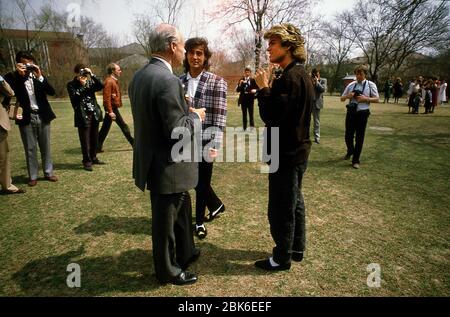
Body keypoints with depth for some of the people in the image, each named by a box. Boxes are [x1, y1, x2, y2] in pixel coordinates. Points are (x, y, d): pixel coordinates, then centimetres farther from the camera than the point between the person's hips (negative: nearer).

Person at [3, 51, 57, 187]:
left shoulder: (38, 74, 6)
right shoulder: (12, 77, -2)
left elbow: (52, 92, -4)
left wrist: (40, 77, -15)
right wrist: (20, 75, -19)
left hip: (42, 116, 2)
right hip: (26, 117, -2)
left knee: (46, 147, 10)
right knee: (30, 149, 4)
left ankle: (49, 172, 20)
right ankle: (33, 176, 13)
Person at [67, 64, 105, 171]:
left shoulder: (90, 82, 12)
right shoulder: (71, 85, 1)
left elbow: (101, 86, -4)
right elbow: (74, 97, -13)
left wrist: (92, 75, -9)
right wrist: (82, 85, -11)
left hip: (94, 114, 5)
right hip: (83, 115, -4)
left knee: (94, 138, 11)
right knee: (85, 139, -3)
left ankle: (93, 158, 24)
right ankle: (87, 161, 5)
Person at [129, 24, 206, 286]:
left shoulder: (139, 76, 6)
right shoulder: (168, 80, -24)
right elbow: (176, 131, -25)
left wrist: (186, 112, 13)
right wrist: (195, 116, -6)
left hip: (152, 161, 9)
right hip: (167, 166, -9)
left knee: (181, 210, 25)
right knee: (166, 219, 10)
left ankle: (185, 252, 45)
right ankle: (168, 271, 33)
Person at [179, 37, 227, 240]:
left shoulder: (217, 82, -5)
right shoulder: (179, 81, 6)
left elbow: (220, 116, -10)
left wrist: (215, 144, -16)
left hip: (205, 140, -4)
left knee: (202, 181, 7)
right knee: (194, 179, 16)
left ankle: (199, 221, 28)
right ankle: (216, 205, 43)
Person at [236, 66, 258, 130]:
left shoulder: (253, 80, 2)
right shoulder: (241, 80, 8)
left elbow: (257, 88, 2)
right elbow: (237, 90, 1)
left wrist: (255, 90, -19)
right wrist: (240, 84, -14)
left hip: (250, 100, -2)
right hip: (243, 100, 2)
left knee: (251, 115, -2)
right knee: (244, 115, 5)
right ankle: (244, 128, 10)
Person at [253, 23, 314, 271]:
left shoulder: (290, 77, -20)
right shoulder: (301, 75, 12)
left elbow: (271, 116, -25)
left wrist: (263, 88, -13)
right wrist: (269, 89, 4)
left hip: (286, 154, -11)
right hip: (297, 150, 11)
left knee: (280, 208, 3)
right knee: (294, 201, 20)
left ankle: (282, 258, 19)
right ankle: (296, 248, 36)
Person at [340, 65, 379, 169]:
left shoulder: (370, 85, -1)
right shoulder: (351, 85, 5)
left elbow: (377, 99, 0)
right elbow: (342, 98, 11)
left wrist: (365, 99, -16)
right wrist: (348, 96, -11)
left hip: (362, 113, -2)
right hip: (351, 112, 2)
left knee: (359, 138, 4)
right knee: (348, 136, 9)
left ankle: (355, 160, 16)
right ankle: (350, 151, 41)